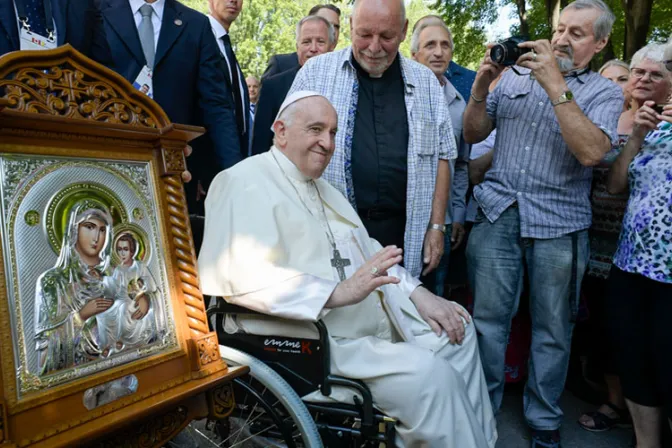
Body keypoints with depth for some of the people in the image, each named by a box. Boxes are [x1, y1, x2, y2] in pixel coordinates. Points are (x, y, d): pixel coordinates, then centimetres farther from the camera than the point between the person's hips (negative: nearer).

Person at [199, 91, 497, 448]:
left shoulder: (321, 187, 21)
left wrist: (417, 294, 5)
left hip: (369, 320, 10)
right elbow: (245, 275, -25)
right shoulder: (246, 183, -10)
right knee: (430, 375, -24)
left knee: (458, 328, 11)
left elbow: (368, 251, 19)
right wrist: (338, 292, -30)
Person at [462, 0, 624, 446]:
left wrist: (554, 84, -17)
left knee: (553, 329, 9)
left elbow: (591, 151, -14)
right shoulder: (516, 75, 13)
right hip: (498, 213, 2)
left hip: (559, 224, -1)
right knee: (488, 318, 3)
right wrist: (482, 83, -6)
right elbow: (474, 133, 9)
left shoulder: (605, 92, 5)